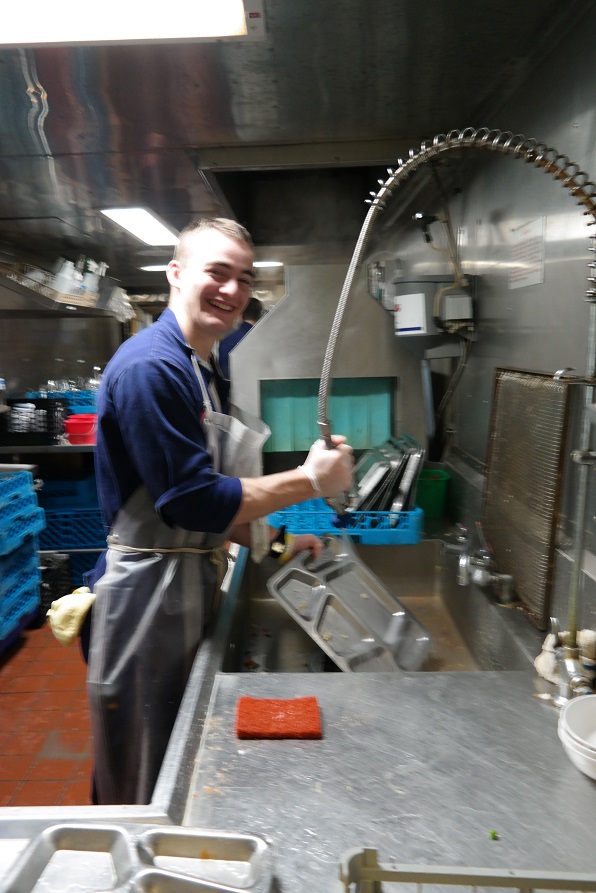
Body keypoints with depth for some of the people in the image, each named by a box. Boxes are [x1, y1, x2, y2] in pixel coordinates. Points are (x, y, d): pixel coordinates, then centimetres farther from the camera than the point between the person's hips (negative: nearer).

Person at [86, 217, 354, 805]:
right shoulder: (151, 366, -19)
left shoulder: (205, 374, 12)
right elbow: (194, 502, -24)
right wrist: (311, 480, -18)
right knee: (143, 795, 12)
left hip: (190, 591, 10)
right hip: (147, 597, -9)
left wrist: (273, 541, 7)